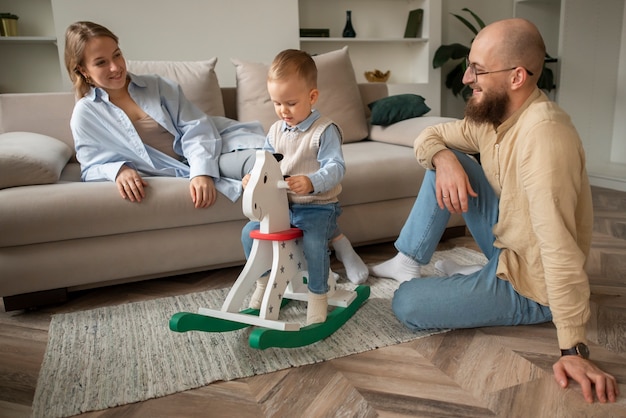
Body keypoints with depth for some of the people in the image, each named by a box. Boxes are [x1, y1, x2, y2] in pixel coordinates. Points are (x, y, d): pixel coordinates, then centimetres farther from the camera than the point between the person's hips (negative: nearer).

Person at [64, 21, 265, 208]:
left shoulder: (157, 86, 5)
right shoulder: (85, 114, 3)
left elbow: (195, 128, -4)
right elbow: (92, 168, 6)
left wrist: (202, 172, -23)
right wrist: (118, 170, -20)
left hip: (204, 156, 3)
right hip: (177, 173, -3)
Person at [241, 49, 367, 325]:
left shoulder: (325, 130, -12)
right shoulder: (276, 130, 8)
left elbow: (336, 167, -21)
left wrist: (312, 182, -39)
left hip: (318, 205, -6)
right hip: (282, 203, 6)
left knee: (314, 243, -30)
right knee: (250, 232, -7)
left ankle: (318, 296, -5)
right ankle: (264, 282, 15)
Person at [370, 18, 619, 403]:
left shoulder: (543, 132, -32)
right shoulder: (493, 115, -4)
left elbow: (560, 246, -37)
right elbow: (430, 137, 7)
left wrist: (574, 350, -35)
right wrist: (443, 159, -17)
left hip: (530, 286, -8)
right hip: (507, 244, 8)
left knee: (406, 305, -15)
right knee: (447, 159, -2)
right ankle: (409, 262, 3)